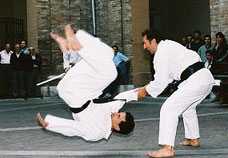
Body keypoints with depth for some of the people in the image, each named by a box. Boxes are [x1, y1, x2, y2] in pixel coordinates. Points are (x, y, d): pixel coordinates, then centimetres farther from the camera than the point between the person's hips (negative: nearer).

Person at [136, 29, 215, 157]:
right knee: (188, 107, 30)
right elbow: (167, 76, 24)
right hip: (207, 78, 11)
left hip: (195, 81, -11)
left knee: (169, 109, -10)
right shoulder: (168, 45, 20)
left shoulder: (161, 54, -10)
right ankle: (194, 139, 43)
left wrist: (145, 91, 8)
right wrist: (148, 87, 20)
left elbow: (161, 82, -7)